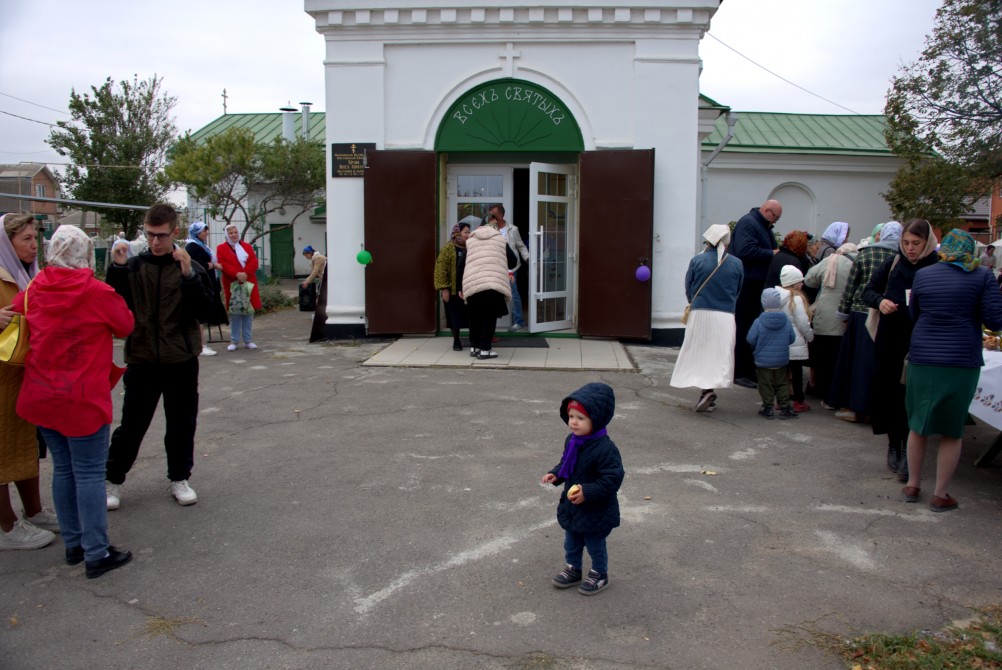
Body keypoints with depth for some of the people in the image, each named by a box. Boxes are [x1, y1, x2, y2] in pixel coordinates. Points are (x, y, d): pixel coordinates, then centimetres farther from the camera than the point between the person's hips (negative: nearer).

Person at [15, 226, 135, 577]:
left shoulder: (33, 291, 1)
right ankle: (96, 553, 4)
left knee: (63, 469, 15)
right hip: (82, 398, -6)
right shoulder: (98, 292, -13)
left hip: (41, 396, 6)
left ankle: (73, 544, 25)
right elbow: (126, 327, -1)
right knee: (89, 473, 0)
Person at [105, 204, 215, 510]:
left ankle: (179, 478, 26)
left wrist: (188, 275, -23)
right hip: (142, 360, 0)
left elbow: (204, 310, -11)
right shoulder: (133, 267, 1)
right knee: (132, 424, 7)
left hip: (182, 361, 0)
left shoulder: (190, 267, -1)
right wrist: (117, 269, -15)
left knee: (182, 423, 10)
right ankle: (112, 480, 24)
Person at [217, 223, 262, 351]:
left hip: (248, 282, 3)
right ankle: (234, 341, 8)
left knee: (249, 311, 5)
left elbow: (254, 262, 1)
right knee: (234, 312, 0)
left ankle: (248, 340, 13)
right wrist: (236, 274, -23)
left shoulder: (247, 247, 13)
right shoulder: (221, 248, 4)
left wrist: (245, 273, -16)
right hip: (232, 284, -3)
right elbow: (223, 264, -9)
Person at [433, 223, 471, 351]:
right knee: (454, 316, 4)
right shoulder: (448, 248, -5)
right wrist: (444, 288, -15)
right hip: (453, 290, -3)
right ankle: (456, 341, 18)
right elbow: (441, 269, -9)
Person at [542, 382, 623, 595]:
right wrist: (555, 474, -6)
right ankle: (573, 570, 44)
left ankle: (599, 575, 36)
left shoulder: (605, 448, -30)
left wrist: (588, 492, -33)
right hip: (571, 505, 7)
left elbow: (613, 478, -29)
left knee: (595, 545, 14)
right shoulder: (572, 440, -5)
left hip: (596, 510, -7)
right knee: (571, 542, 23)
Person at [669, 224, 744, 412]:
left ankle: (707, 390, -4)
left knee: (699, 354, 8)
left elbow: (688, 290, 1)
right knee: (719, 355, 8)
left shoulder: (697, 260, -5)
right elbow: (738, 292, 10)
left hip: (700, 314, -1)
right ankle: (709, 392, 3)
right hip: (726, 317, 1)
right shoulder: (737, 264, 0)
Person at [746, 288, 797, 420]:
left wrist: (756, 347, 9)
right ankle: (784, 408, 14)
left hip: (763, 360, -3)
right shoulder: (786, 320, -5)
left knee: (766, 384, 6)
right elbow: (792, 338, 2)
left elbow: (751, 339, -12)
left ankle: (768, 408, 8)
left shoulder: (758, 322, -15)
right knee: (782, 383, 12)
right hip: (781, 360, 3)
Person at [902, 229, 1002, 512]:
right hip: (962, 362, -2)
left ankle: (913, 485, 24)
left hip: (922, 359, 2)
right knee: (952, 431, 9)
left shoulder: (922, 275, 3)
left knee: (918, 425, 16)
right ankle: (940, 495, 14)